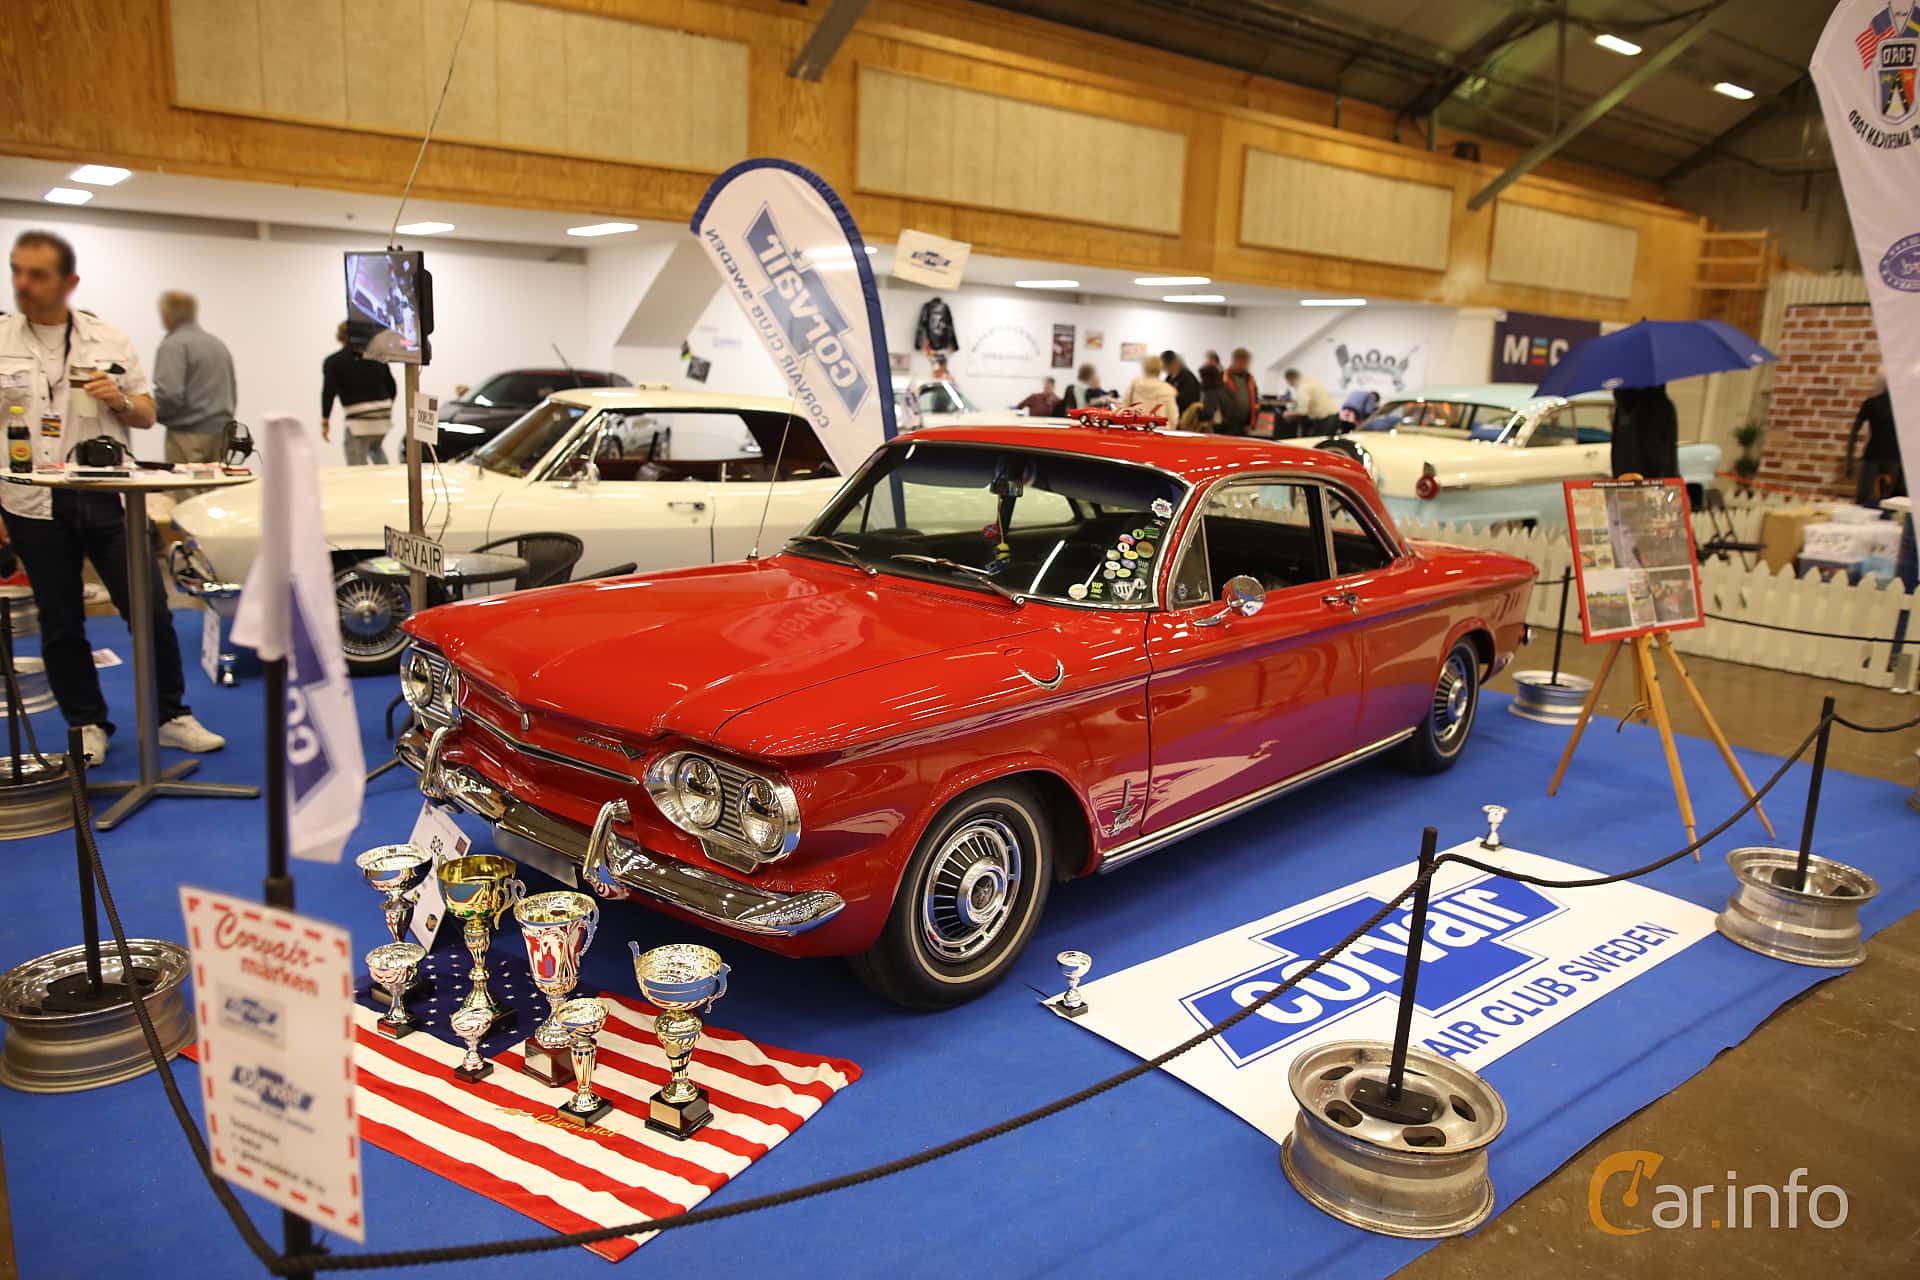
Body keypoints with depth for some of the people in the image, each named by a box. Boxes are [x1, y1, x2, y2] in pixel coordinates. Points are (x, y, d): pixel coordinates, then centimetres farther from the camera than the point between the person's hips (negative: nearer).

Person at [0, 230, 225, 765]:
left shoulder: (109, 340, 7)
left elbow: (147, 415, 13)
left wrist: (121, 400, -10)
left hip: (106, 498, 0)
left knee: (150, 610, 1)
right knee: (60, 623, 8)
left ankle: (172, 717, 14)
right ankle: (87, 725, 21)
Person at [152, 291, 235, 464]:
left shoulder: (173, 345, -8)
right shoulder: (219, 344, 16)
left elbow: (169, 394, -17)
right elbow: (233, 394, 20)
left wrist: (153, 412, 1)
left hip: (190, 436, -7)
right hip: (222, 432, 7)